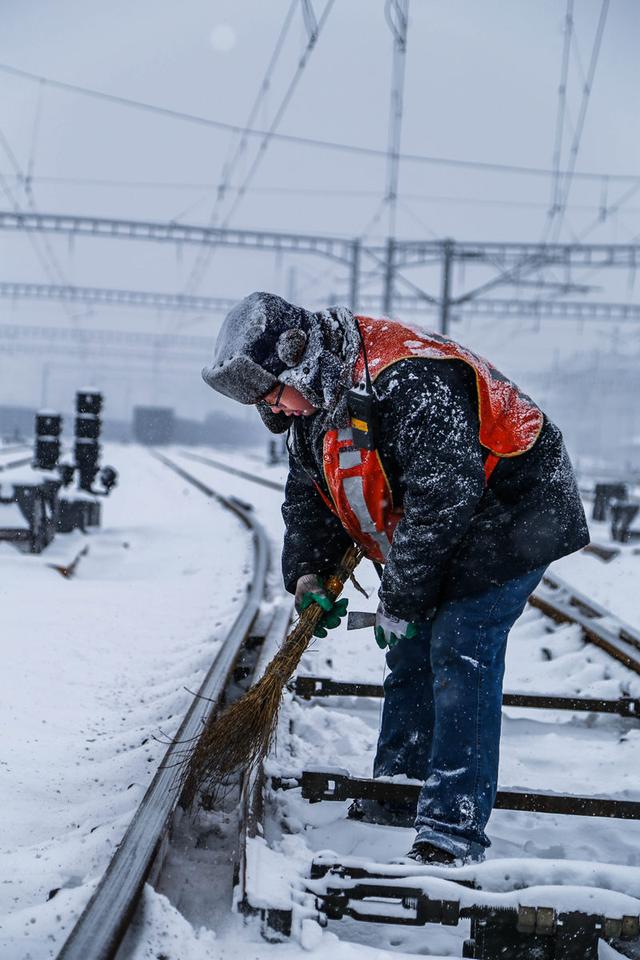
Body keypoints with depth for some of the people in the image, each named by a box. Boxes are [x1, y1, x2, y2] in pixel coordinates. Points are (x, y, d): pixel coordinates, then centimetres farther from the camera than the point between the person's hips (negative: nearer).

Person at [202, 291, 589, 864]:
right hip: (431, 537, 9)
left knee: (458, 658, -16)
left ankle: (454, 827, -14)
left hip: (509, 517, -9)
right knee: (411, 658, 11)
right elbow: (308, 497, 12)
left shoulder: (409, 380, -31)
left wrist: (400, 601, -25)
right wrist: (307, 573, -5)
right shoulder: (313, 402, 1)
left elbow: (443, 498, -33)